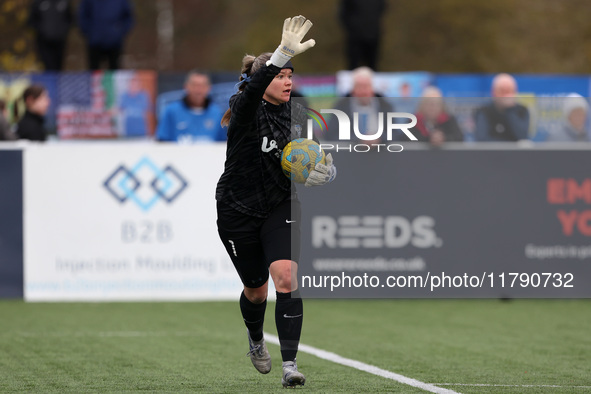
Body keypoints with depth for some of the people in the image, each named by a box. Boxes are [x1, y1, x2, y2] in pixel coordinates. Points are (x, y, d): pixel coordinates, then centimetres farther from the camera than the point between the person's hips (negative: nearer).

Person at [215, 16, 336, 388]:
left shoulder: (296, 113, -1)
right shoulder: (246, 110, -17)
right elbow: (253, 89, -43)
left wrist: (324, 170, -13)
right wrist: (283, 54, -58)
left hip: (281, 209, 2)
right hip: (239, 213, -2)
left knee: (286, 277, -21)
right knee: (256, 290, 12)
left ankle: (290, 364, -22)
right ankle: (256, 340, 47)